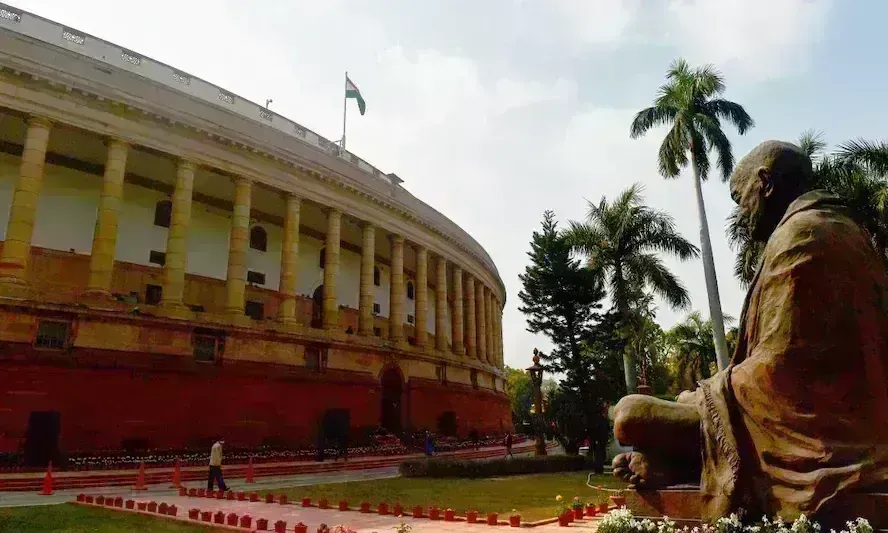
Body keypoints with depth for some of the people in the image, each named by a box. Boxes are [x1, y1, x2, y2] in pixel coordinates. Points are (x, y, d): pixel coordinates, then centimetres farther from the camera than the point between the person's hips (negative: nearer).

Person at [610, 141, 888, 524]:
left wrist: (698, 397, -3)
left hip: (808, 432, -11)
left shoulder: (799, 233, -14)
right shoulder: (842, 229, 17)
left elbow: (777, 366, -20)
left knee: (630, 415, -16)